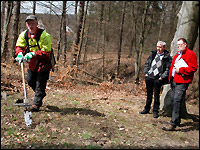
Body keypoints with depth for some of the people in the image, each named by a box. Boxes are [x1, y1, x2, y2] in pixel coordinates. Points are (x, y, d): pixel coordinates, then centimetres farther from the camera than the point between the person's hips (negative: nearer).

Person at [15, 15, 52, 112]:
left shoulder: (45, 35, -22)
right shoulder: (24, 35, -2)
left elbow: (46, 52, -25)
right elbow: (19, 46, 2)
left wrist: (33, 54, -34)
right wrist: (20, 53, -21)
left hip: (44, 62, -6)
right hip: (32, 62, 6)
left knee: (40, 84, -3)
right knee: (30, 80, 13)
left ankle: (36, 104, 9)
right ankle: (41, 94, 40)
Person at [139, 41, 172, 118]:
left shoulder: (167, 57, -3)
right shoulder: (153, 54, 12)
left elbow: (168, 69, -6)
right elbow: (147, 64, 17)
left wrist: (162, 77, -13)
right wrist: (146, 73, 6)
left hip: (158, 79, -5)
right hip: (149, 77, 5)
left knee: (156, 95, -6)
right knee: (149, 95, 15)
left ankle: (155, 111, 7)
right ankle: (147, 109, 28)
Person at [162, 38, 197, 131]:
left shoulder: (191, 54, -3)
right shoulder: (177, 55, 23)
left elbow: (193, 68, -12)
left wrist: (180, 70, -15)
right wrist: (170, 78, 15)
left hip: (182, 82, -9)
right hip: (174, 80, 9)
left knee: (177, 101, -15)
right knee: (174, 101, 13)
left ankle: (173, 124, -16)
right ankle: (177, 121, 26)